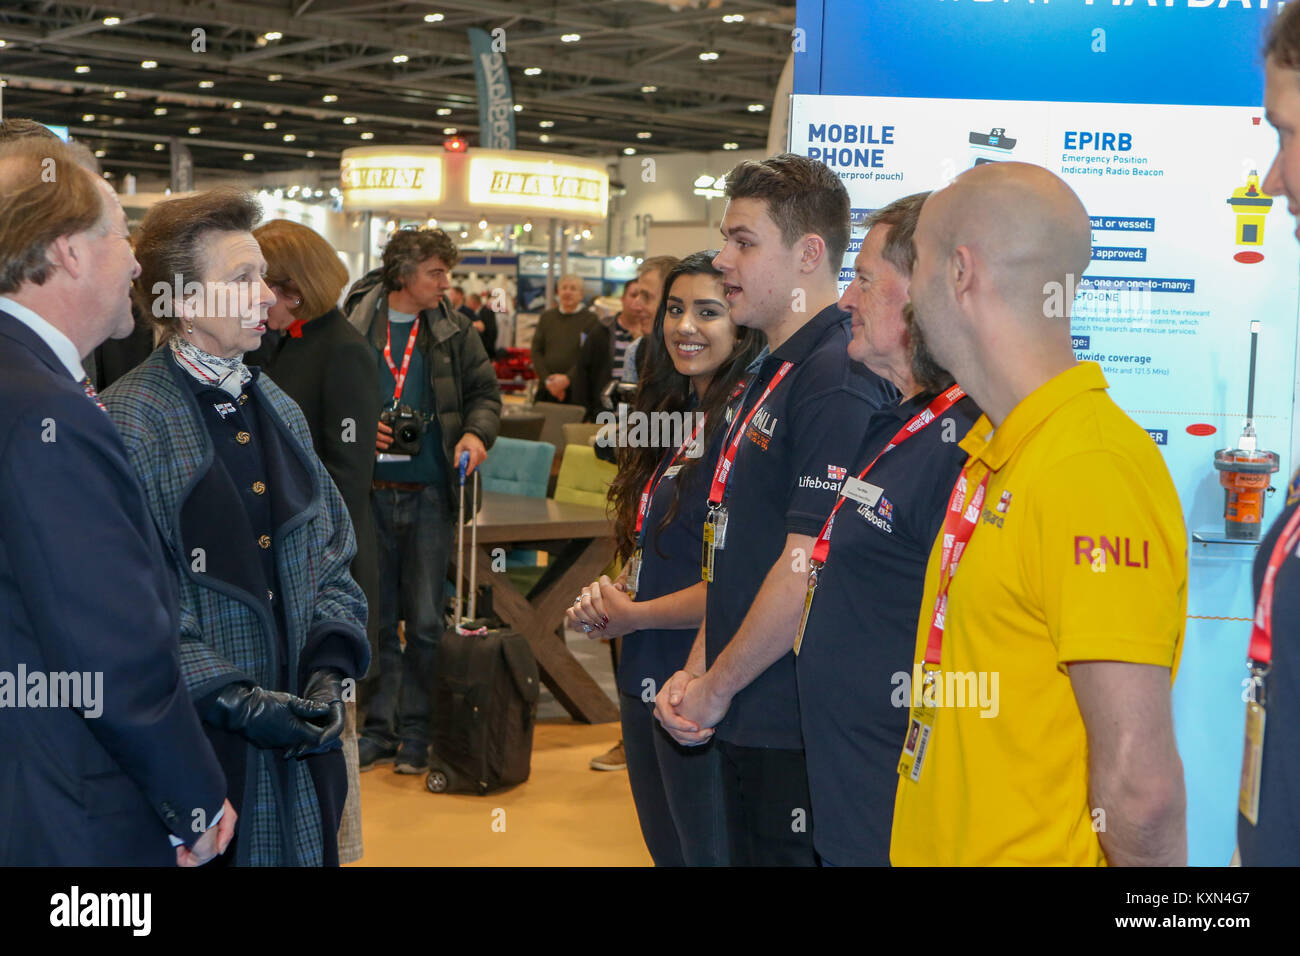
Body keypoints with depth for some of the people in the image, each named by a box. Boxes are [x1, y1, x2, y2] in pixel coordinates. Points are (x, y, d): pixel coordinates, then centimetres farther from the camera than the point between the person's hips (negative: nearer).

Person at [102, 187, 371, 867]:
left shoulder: (277, 409, 12)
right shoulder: (127, 421, -11)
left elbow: (329, 556, 13)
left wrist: (329, 669, -2)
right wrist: (231, 700, -18)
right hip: (196, 740, -6)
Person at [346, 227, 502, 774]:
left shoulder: (455, 333, 5)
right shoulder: (356, 329, 0)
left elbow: (485, 392, 8)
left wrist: (476, 433, -11)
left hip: (430, 493, 0)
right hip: (371, 494, 0)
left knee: (425, 621, 1)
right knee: (376, 619, 8)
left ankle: (416, 731, 11)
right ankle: (378, 726, 19)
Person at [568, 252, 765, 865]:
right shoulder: (674, 416, 10)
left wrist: (629, 615, -10)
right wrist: (602, 597, -1)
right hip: (645, 677, 9)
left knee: (705, 851, 6)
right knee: (664, 850, 21)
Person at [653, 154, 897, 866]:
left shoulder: (838, 384, -19)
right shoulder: (771, 375, 14)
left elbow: (807, 568, -22)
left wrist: (718, 688, -12)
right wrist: (697, 671, 8)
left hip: (801, 736, -9)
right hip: (748, 724, 10)